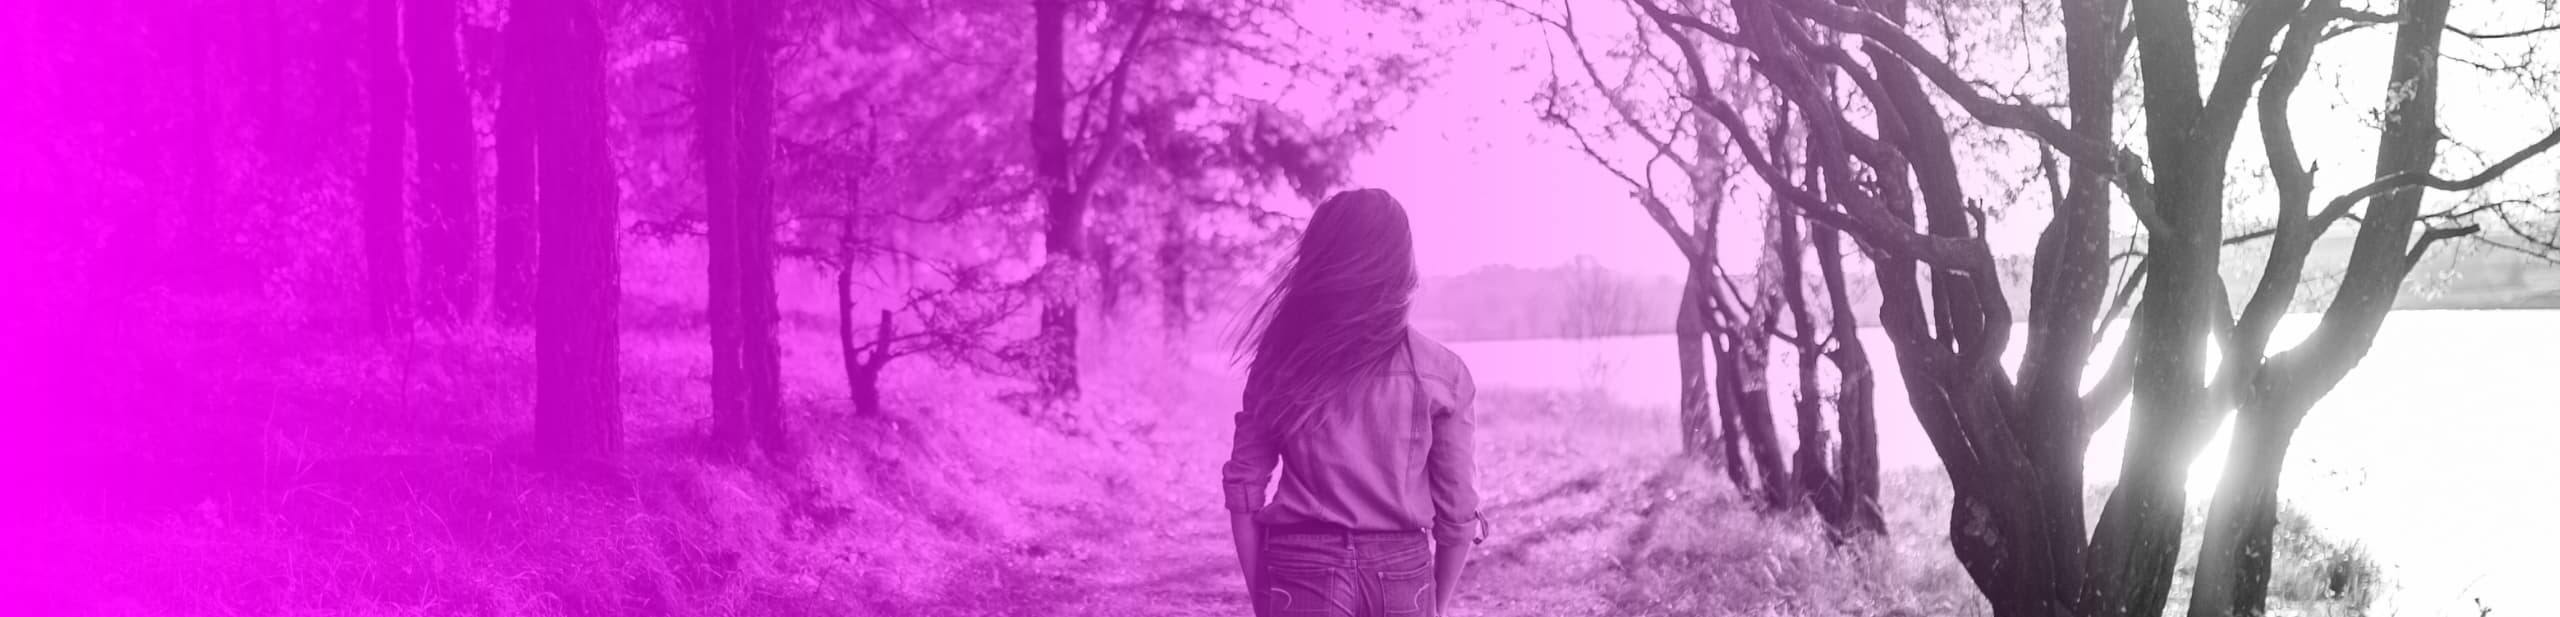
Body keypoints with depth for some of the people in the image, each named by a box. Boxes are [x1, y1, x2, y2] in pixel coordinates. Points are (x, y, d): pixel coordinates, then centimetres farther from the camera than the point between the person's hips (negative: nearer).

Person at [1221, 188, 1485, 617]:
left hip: (1303, 574, 0)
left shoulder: (1281, 360, -2)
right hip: (1403, 576, 0)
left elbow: (1244, 490, -2)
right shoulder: (1440, 372, -4)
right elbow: (1457, 513, 0)